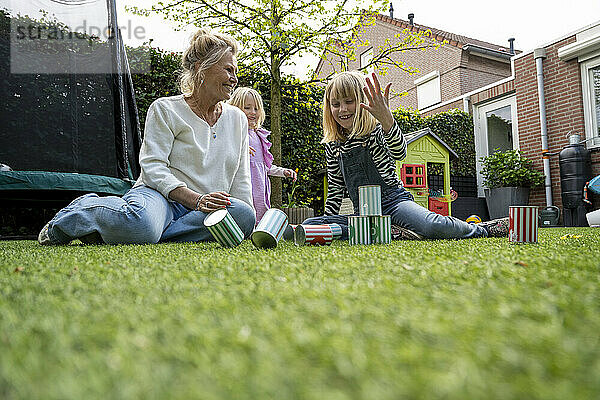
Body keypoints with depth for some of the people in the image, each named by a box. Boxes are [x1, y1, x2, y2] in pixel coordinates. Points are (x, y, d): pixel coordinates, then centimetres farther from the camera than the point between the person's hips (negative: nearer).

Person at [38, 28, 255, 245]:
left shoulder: (237, 119, 17)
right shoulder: (164, 109, 2)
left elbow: (240, 181, 16)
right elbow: (152, 166, -8)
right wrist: (196, 200, -21)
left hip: (203, 211, 5)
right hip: (159, 196, -5)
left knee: (243, 214, -33)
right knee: (141, 225, -44)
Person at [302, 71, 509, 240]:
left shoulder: (377, 131, -2)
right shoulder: (332, 146, 10)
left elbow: (399, 153, -26)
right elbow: (335, 188, 17)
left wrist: (386, 118, -44)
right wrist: (328, 223, 11)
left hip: (393, 200, -4)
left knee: (432, 226, -36)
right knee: (309, 225, -20)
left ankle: (481, 229, 0)